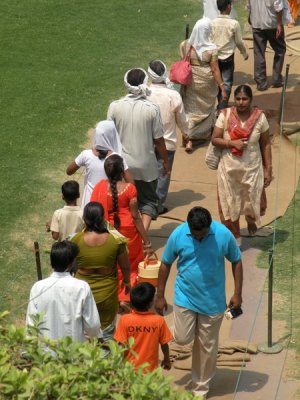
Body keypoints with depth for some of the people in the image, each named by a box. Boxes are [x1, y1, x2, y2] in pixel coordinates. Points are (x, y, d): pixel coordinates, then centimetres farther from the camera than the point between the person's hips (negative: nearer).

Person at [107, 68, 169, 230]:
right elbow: (158, 139, -8)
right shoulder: (151, 108, -15)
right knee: (148, 200, 14)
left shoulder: (115, 106, -11)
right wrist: (165, 161, 7)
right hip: (146, 166, -1)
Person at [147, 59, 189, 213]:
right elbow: (182, 120, -4)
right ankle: (158, 205, 17)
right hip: (167, 142, -2)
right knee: (163, 174, 11)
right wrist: (186, 133, 16)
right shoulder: (174, 96, -17)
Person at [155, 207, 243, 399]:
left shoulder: (224, 234, -16)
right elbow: (166, 264, -1)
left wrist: (237, 293, -4)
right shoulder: (178, 235, -14)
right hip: (185, 297, 1)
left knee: (207, 347, 9)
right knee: (182, 338, -4)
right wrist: (160, 296, 1)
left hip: (213, 301, 0)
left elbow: (236, 261, -2)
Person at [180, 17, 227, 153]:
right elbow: (215, 70, -15)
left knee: (190, 109, 8)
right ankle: (206, 133, 40)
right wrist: (222, 88, -9)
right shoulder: (211, 48, -18)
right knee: (207, 106, 21)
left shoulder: (185, 45, -11)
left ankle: (189, 139, -1)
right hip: (206, 82, -1)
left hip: (190, 81, 2)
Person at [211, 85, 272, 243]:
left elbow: (266, 145, -1)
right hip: (229, 169, 0)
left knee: (255, 203, 4)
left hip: (252, 169, 0)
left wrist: (268, 169, -2)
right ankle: (235, 237, 31)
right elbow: (214, 139, -6)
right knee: (229, 205, 10)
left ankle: (250, 219, 42)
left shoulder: (259, 117, -8)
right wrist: (232, 143, -23)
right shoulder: (225, 115, -9)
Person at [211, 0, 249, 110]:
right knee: (226, 83, 3)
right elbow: (239, 42, -4)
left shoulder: (212, 23, -7)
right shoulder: (234, 23, -14)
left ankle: (220, 106, 28)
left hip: (215, 57, 3)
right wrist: (245, 53, 14)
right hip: (228, 57, -3)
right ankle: (222, 108, -2)